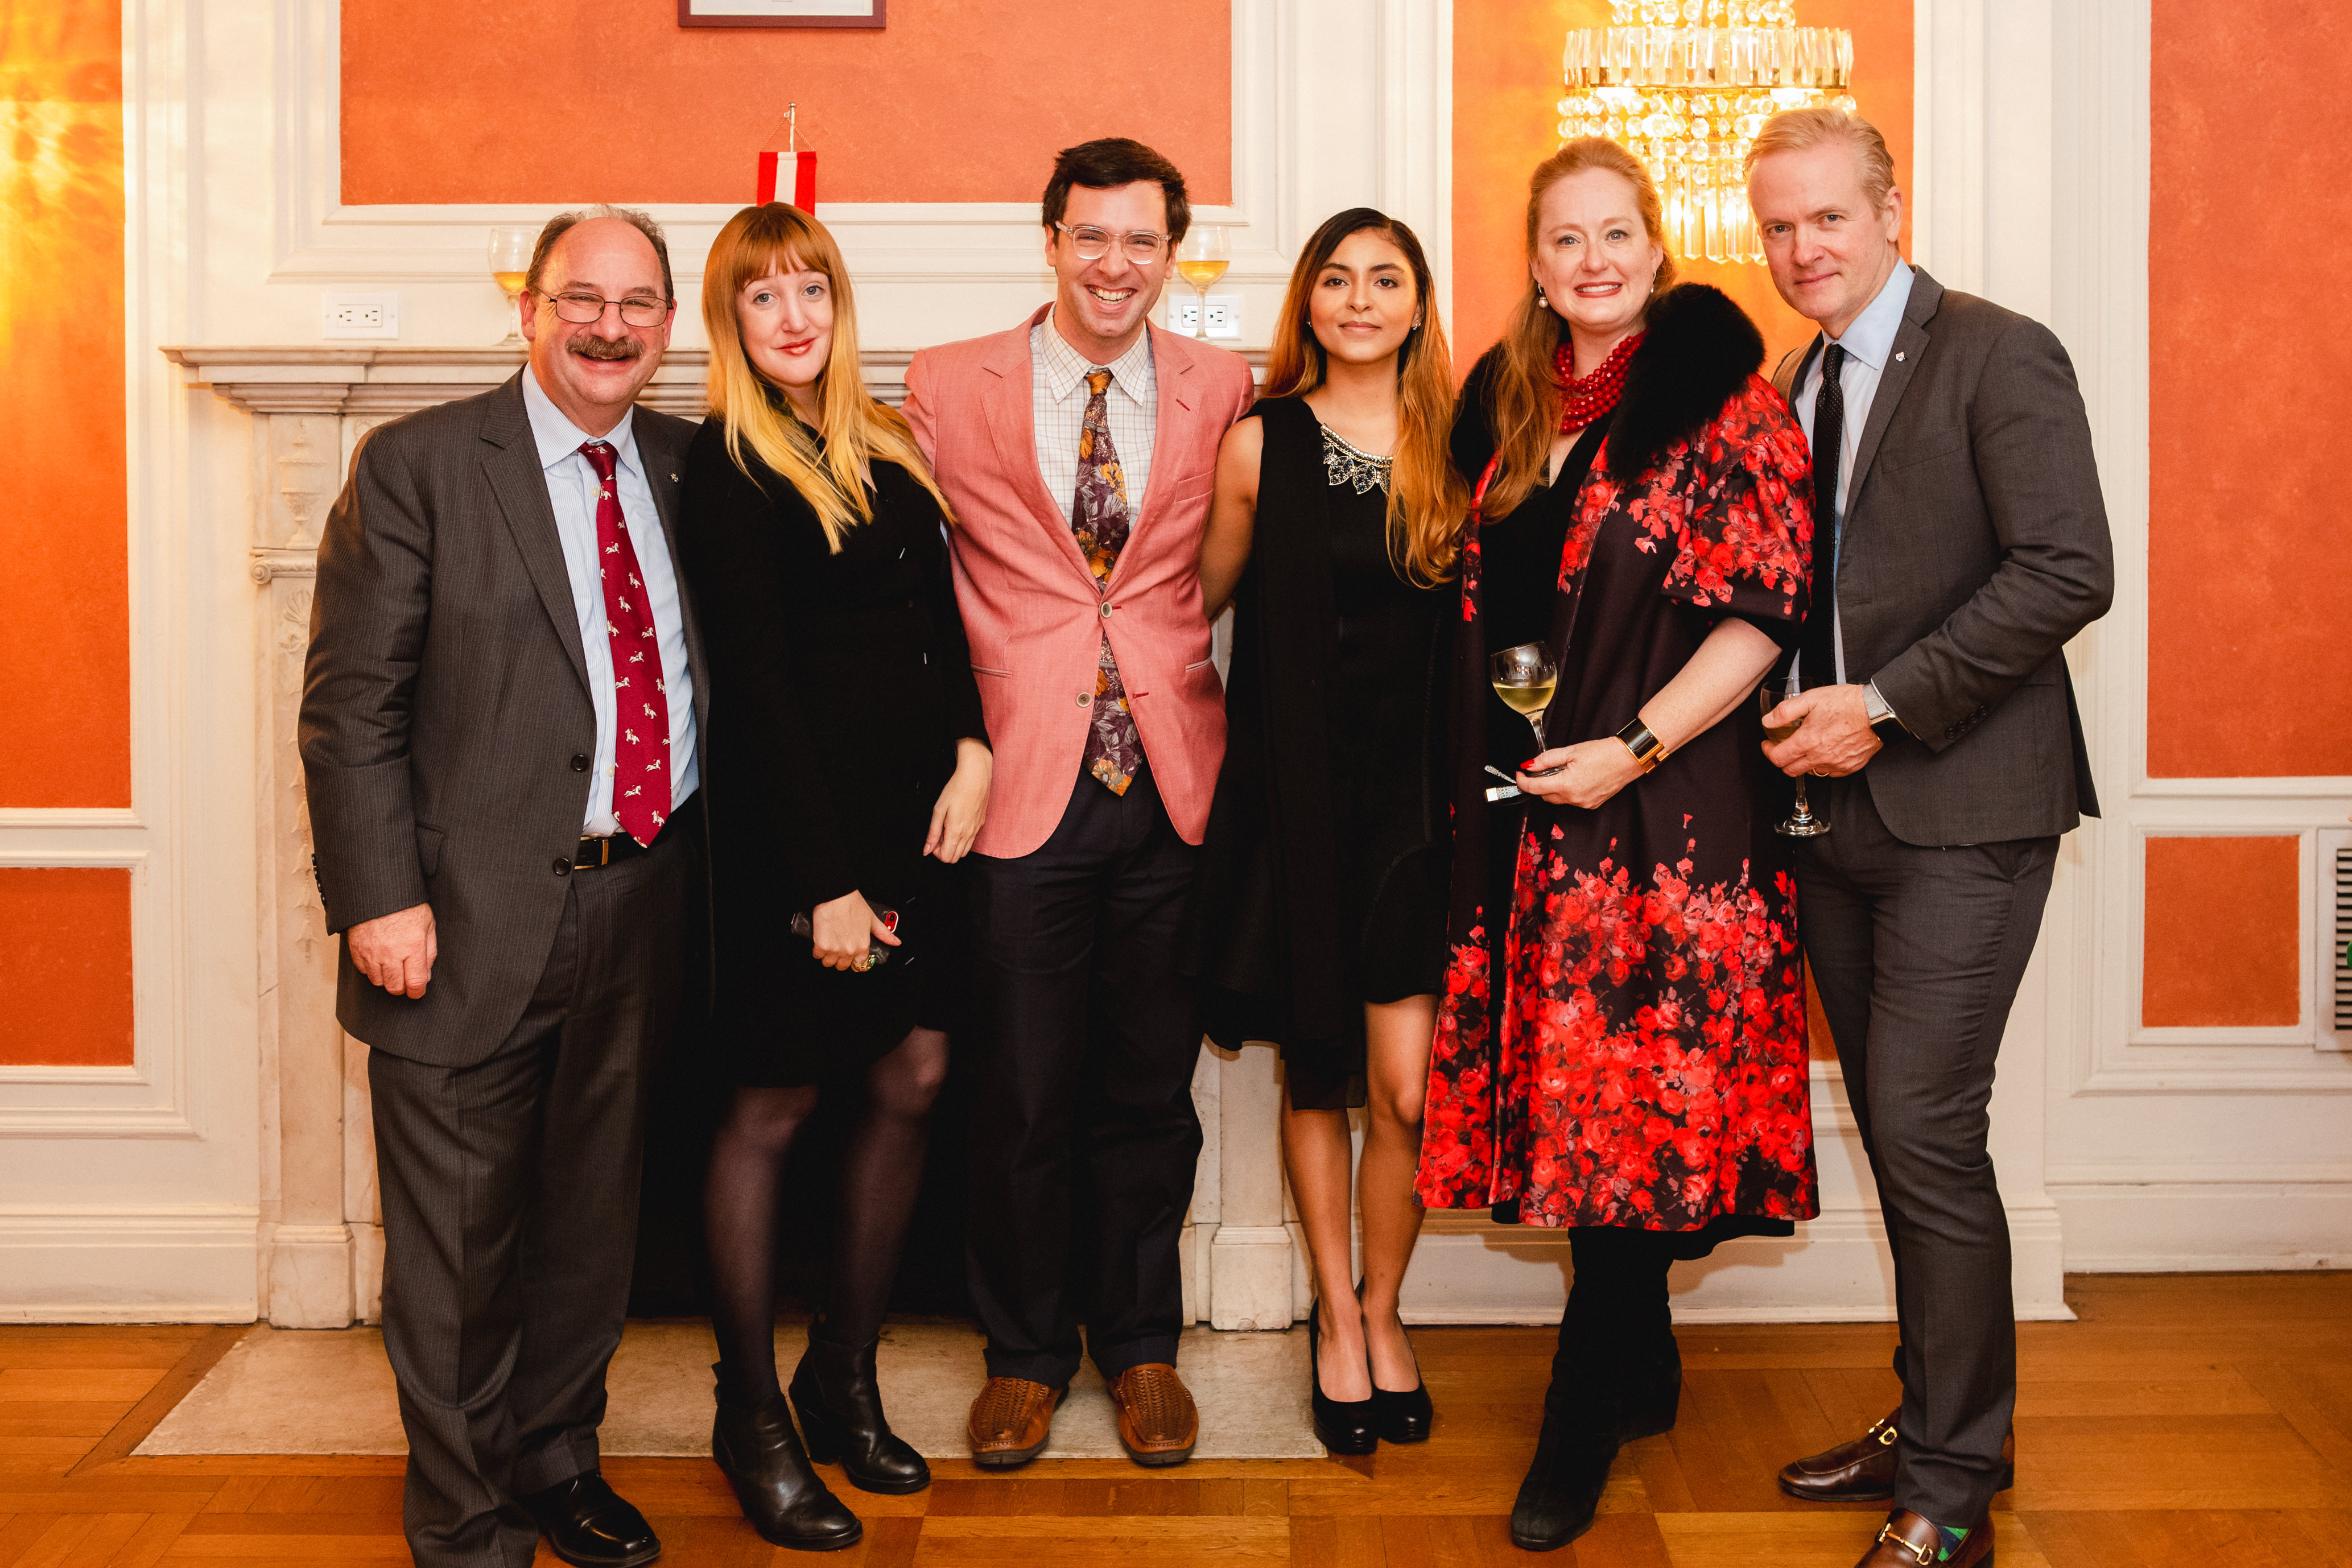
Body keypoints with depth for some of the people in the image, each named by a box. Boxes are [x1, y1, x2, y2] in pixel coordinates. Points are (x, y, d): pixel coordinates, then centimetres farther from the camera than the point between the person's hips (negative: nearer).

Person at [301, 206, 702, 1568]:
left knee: (594, 1225, 18)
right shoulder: (417, 467, -4)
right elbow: (351, 702, -8)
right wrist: (380, 895, -14)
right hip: (471, 922, -4)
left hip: (641, 908, 5)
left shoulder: (686, 471, 10)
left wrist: (692, 873, 6)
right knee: (458, 1246, 5)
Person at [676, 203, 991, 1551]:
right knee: (777, 1105, 2)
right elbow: (758, 683, -13)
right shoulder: (727, 468, -7)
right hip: (798, 823, -7)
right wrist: (826, 878, -16)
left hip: (916, 808, 7)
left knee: (913, 1082, 8)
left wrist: (972, 746, -4)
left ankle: (846, 1377, 24)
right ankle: (752, 1416, 16)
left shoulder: (890, 443, 13)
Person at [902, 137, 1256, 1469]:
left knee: (1152, 1089, 11)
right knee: (1024, 1096, 6)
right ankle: (1026, 1353, 24)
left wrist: (1192, 688, 2)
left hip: (1174, 782, 1)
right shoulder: (949, 386, 3)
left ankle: (1142, 1345, 28)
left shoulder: (1224, 389, 6)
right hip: (1025, 783, -1)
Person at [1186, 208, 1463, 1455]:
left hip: (1414, 793, 1)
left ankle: (1380, 1311, 21)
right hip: (1294, 792, 0)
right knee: (1314, 1076, 9)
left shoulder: (1454, 446, 4)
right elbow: (1202, 599, 13)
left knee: (1406, 1086, -4)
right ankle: (1336, 1321, 28)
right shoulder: (1261, 444, 1)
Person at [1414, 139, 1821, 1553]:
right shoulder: (1510, 405, 13)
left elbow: (1765, 605, -11)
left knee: (1633, 1098, -4)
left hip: (1667, 806, -6)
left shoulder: (1721, 394, -5)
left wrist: (1630, 746, -15)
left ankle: (1583, 1425, 6)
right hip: (1533, 809, 6)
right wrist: (1493, 773, 11)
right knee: (1580, 1093, 10)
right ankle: (1643, 1368, 28)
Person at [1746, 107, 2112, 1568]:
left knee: (1926, 1130, -8)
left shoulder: (2000, 355, -7)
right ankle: (1931, 1421, 25)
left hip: (1962, 805, -7)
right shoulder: (1798, 381, 15)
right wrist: (1805, 714, 3)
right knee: (1897, 1133, 12)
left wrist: (1886, 706, -18)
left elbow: (2069, 570, -17)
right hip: (1839, 805, 7)